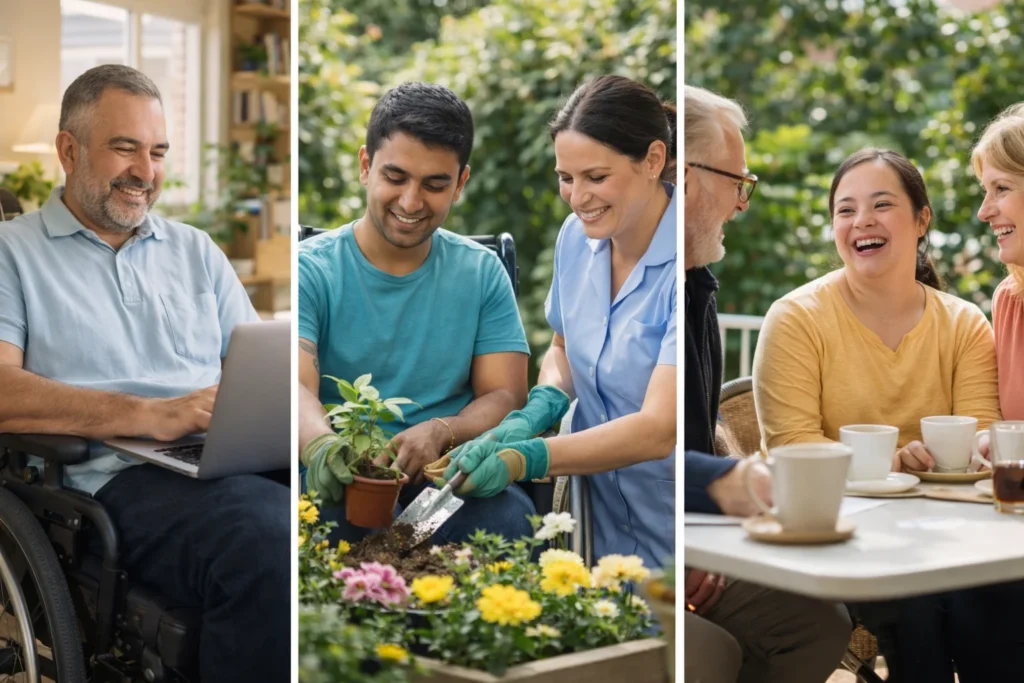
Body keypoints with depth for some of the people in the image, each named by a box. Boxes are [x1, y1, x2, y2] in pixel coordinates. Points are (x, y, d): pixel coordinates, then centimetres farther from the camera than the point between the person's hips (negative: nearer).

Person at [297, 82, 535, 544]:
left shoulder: (483, 274, 12)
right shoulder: (311, 269, 2)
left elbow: (504, 396, 3)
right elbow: (296, 385, -15)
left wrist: (439, 432, -21)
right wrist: (322, 446, -40)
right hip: (336, 487, -2)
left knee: (510, 518, -31)